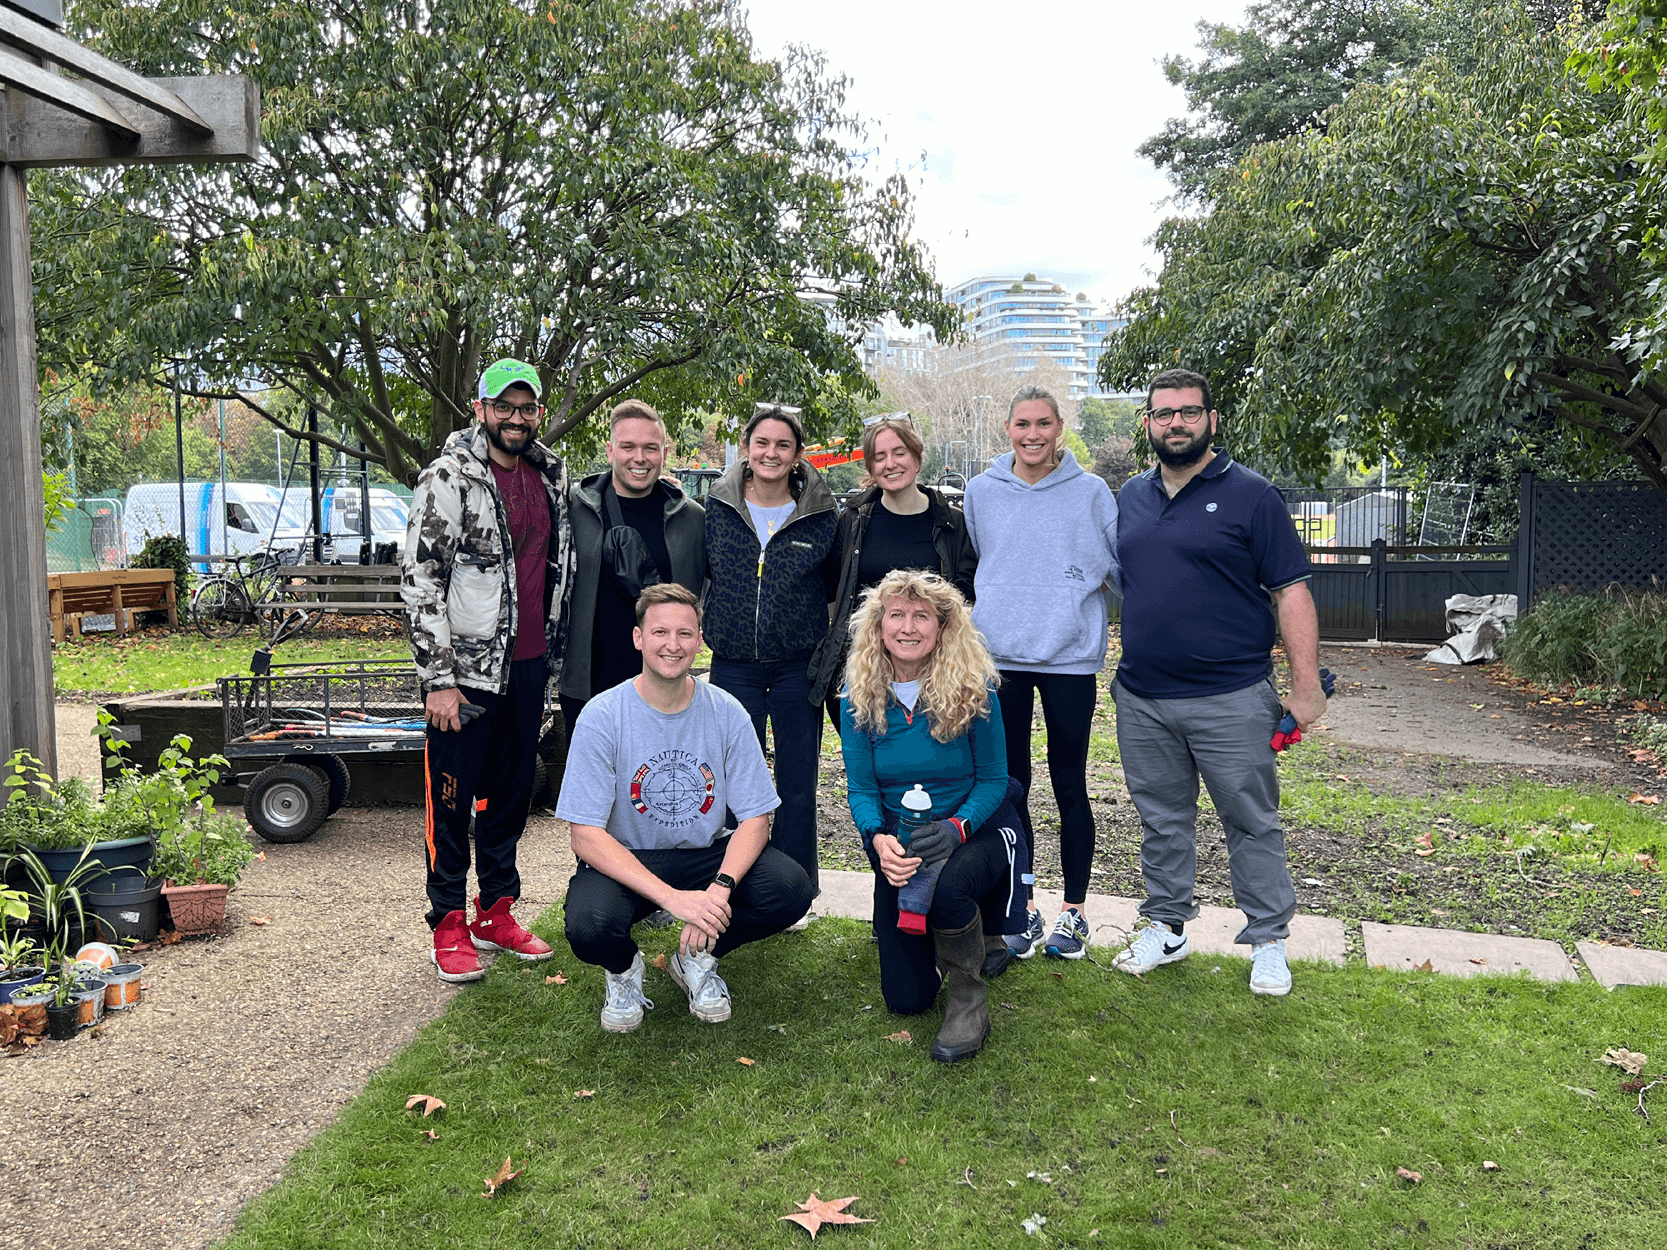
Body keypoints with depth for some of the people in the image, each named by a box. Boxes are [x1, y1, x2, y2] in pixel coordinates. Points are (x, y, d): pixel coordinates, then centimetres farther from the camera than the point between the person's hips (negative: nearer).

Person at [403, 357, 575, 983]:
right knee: (452, 799, 2)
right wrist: (439, 679, -16)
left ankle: (496, 913, 27)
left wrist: (555, 659, 17)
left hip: (529, 666, 6)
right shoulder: (448, 479, -9)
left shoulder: (552, 476, 10)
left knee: (511, 791, 14)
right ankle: (450, 925, 15)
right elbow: (420, 582, -13)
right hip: (468, 668, -6)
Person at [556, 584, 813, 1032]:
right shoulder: (602, 716, -14)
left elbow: (755, 819, -6)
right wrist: (673, 897, -30)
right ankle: (623, 968, 6)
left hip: (705, 854, 3)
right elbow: (586, 836, -18)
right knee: (589, 927, -35)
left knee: (792, 889, -24)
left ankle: (697, 957, 7)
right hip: (624, 861, -2)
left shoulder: (726, 713, -7)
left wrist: (719, 888, -27)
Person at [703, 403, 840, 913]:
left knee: (797, 787, 8)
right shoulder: (716, 507, 1)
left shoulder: (822, 515, -2)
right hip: (734, 665, 1)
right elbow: (698, 572, 13)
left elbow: (838, 588, 7)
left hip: (798, 666, -1)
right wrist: (715, 626, 9)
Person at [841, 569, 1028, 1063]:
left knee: (946, 887, -40)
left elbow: (992, 779, -8)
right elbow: (861, 787, -4)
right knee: (905, 999, 1)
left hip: (977, 827, -3)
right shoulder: (860, 697, -7)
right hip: (898, 838, 3)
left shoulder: (973, 689, -14)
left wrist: (955, 828, -27)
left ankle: (969, 996, -10)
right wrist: (878, 838, -25)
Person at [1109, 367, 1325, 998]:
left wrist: (1306, 686, -10)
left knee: (1252, 823, 6)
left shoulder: (1251, 494, -4)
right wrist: (1121, 667, 14)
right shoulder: (1130, 497, 11)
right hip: (1141, 698, 4)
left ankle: (1268, 939, 20)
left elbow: (1290, 592, -6)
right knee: (1162, 820, 14)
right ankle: (1165, 926, 29)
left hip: (1231, 699, -4)